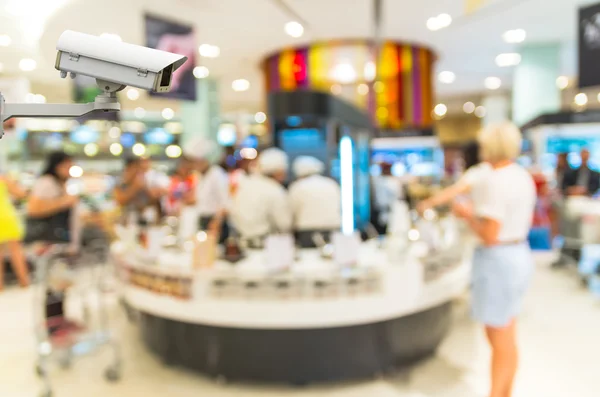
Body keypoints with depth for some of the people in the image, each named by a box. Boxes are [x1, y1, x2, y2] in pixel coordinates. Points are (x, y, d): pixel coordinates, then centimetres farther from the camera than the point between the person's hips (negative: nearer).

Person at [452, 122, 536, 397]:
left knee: (500, 340, 3)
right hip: (520, 254, 10)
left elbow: (489, 235, -24)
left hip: (497, 260, -10)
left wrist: (467, 215, -8)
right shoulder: (523, 177, 8)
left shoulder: (494, 181, -21)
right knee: (507, 337, 20)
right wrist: (476, 212, 14)